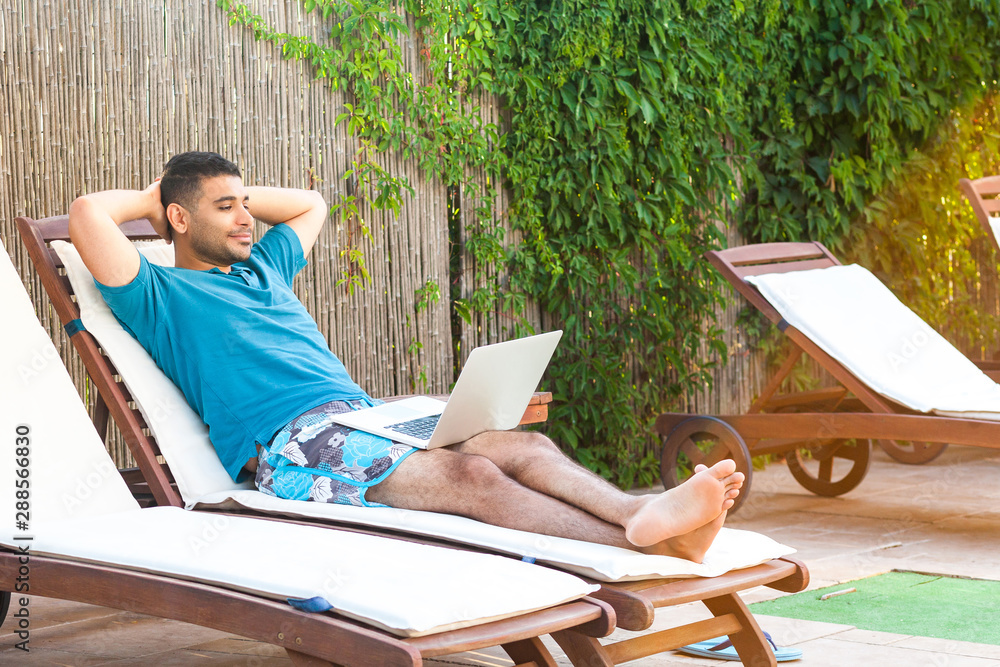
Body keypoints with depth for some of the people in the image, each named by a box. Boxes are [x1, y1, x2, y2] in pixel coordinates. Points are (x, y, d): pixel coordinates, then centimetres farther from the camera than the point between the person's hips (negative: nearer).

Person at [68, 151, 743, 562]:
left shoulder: (261, 267, 32)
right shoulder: (160, 296, 9)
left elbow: (311, 204, 49)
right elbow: (87, 214, -5)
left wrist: (237, 190, 37)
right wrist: (153, 197, 14)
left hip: (366, 419, 9)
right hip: (295, 446, -8)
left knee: (526, 446, -18)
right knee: (471, 474, -31)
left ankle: (640, 511, -40)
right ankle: (633, 543, -45)